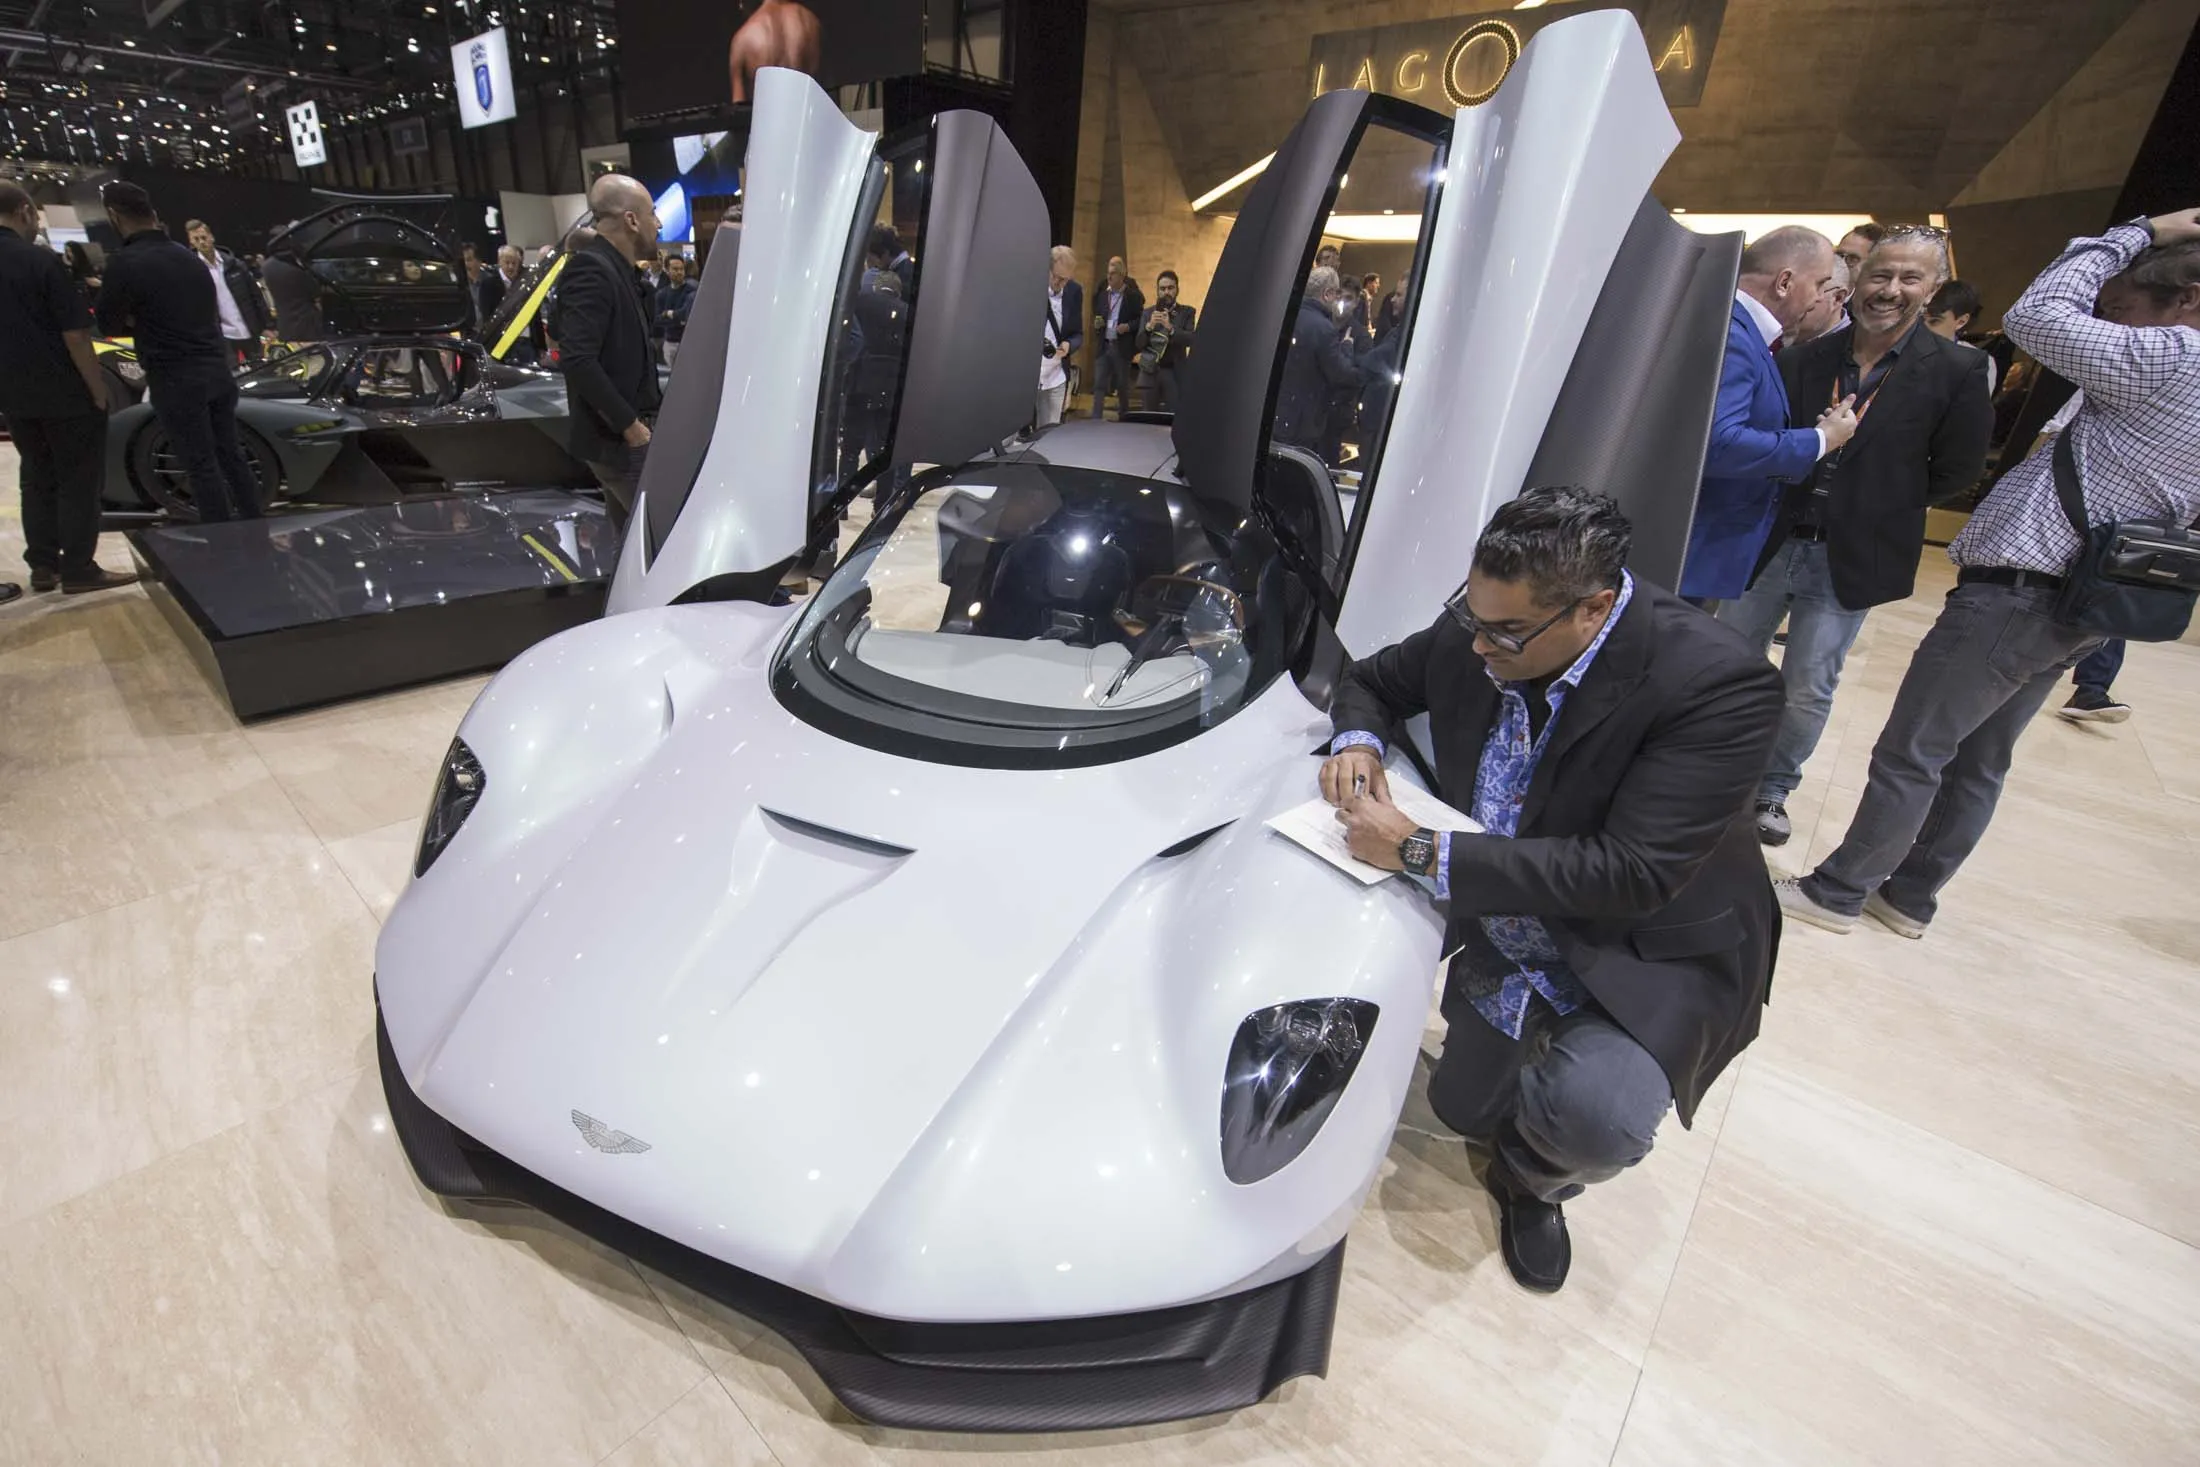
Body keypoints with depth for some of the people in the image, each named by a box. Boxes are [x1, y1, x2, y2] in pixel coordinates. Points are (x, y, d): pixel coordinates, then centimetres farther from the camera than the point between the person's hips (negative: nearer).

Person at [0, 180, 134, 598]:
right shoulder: (41, 261, -13)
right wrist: (98, 388, -8)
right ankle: (78, 570, 1)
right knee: (78, 480, 0)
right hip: (65, 393, -7)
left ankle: (43, 566, 17)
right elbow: (74, 334, -18)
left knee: (38, 479, 15)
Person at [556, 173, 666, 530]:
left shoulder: (615, 269, 14)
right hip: (616, 438, -10)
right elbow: (577, 359, -25)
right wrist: (629, 425, -20)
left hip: (618, 434, 10)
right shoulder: (591, 269, -16)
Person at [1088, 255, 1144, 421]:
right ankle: (1095, 419, -4)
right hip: (1103, 345, 3)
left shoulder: (1133, 296, -3)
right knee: (1099, 385, -3)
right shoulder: (1102, 295, 10)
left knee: (1122, 385, 8)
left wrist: (1128, 326, -19)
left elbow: (1142, 319, -4)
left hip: (1123, 347, -3)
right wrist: (1096, 323, -3)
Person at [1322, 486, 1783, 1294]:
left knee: (1593, 1118, -31)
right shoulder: (1473, 629, -15)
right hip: (1503, 939, 5)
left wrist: (1422, 853, -35)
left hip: (1642, 952, -5)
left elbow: (1630, 874, -34)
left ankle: (1533, 1180, 7)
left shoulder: (1718, 682, -30)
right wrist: (1359, 740, -20)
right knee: (1465, 1111, 18)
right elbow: (1371, 680, 5)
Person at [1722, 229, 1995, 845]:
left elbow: (1956, 471, 0)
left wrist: (1882, 507, -3)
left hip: (1850, 560, -2)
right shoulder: (1802, 358, -1)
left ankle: (1772, 790, 23)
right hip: (1767, 543, 2)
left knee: (1808, 692, 3)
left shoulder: (1958, 371, -5)